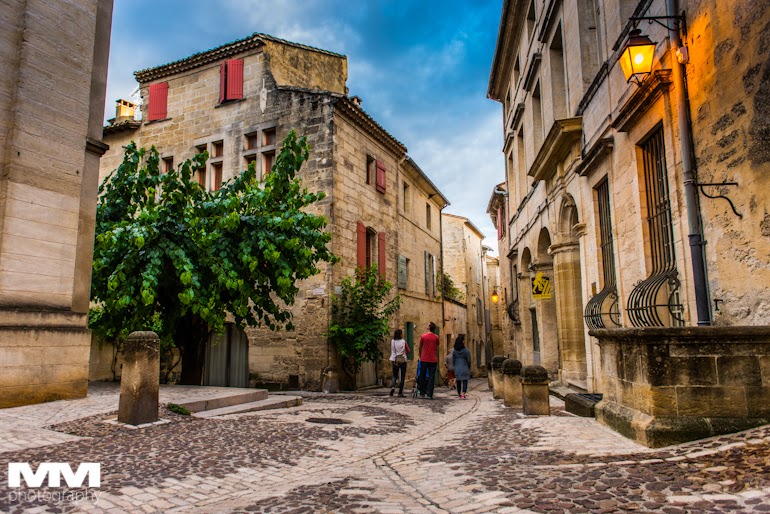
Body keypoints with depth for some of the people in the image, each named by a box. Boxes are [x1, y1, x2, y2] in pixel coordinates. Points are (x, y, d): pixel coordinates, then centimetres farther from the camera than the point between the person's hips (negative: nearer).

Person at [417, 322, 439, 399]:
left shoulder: (423, 336, -2)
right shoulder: (436, 337, -1)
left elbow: (420, 348, 7)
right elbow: (437, 349, 6)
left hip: (424, 360, 0)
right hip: (433, 360, 0)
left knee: (422, 376, 10)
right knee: (431, 377, 3)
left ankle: (422, 393, 14)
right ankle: (429, 394, -1)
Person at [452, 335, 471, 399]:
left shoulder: (454, 351, 0)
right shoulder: (466, 350, -10)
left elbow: (453, 361, 4)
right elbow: (468, 361, -6)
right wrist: (469, 368, 9)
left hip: (457, 369, 3)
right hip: (465, 368, -3)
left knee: (458, 382, 13)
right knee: (465, 381, 1)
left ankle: (459, 395, 22)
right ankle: (463, 394, -10)